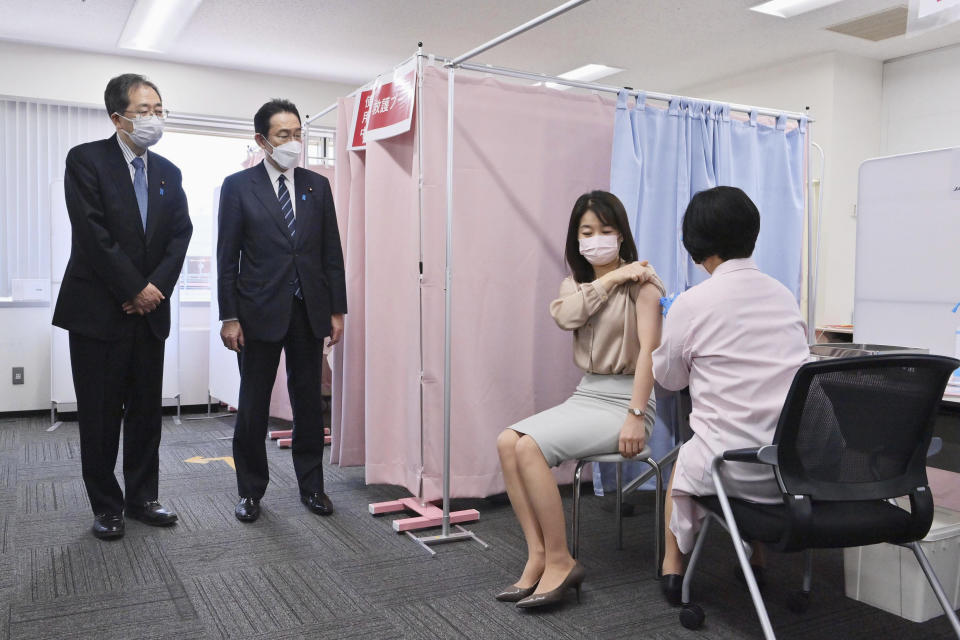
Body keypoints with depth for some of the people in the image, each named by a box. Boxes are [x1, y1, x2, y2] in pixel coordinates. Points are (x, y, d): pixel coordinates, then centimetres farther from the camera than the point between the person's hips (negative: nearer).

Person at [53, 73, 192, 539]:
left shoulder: (168, 173, 11)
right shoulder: (86, 160, -5)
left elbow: (181, 233, 5)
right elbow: (92, 234, -14)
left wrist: (157, 285, -9)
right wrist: (135, 290, -14)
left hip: (150, 308, 5)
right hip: (98, 309, -5)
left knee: (146, 410, 10)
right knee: (99, 414, 4)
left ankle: (141, 498, 22)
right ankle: (106, 506, 16)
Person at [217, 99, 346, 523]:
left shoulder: (318, 186, 8)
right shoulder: (238, 186, -1)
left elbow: (332, 253, 8)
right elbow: (227, 257, -2)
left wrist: (337, 310, 4)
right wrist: (229, 317, -7)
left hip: (309, 312, 3)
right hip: (260, 312, -2)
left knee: (308, 401, 9)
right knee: (253, 406, 6)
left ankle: (311, 486, 22)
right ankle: (250, 490, 21)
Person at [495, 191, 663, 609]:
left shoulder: (641, 283, -4)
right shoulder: (575, 283, 17)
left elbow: (648, 350, -15)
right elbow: (564, 316, -8)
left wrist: (636, 417, -23)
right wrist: (609, 279, -12)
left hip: (624, 400, -7)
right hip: (586, 395, 7)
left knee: (530, 447, -24)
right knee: (507, 441, -16)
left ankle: (559, 562, -14)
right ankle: (538, 556, -14)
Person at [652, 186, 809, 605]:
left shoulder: (692, 303, -10)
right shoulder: (784, 295, 4)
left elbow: (669, 378, 5)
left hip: (734, 467, -4)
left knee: (683, 462, 29)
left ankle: (673, 563, 38)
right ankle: (757, 558, 43)